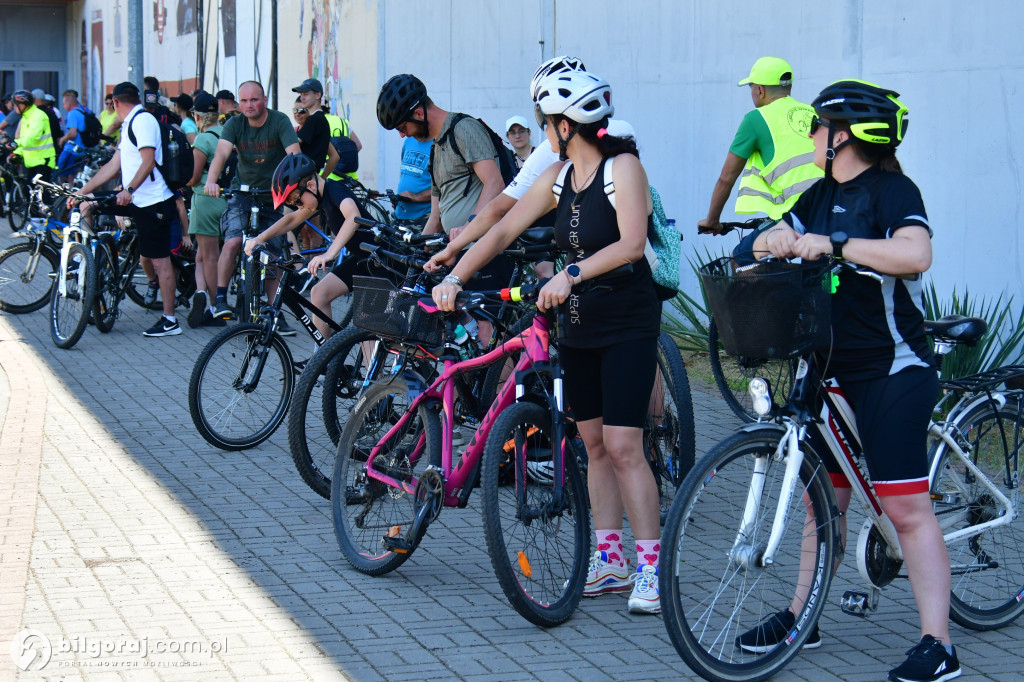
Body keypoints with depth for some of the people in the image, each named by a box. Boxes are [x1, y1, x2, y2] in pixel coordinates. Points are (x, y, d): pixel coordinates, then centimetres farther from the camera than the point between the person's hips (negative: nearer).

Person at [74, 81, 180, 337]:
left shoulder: (143, 120, -11)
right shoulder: (130, 124, 20)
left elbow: (148, 161, -21)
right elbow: (113, 165, 21)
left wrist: (129, 190, -30)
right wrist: (81, 192, 20)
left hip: (153, 202, -10)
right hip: (136, 200, 10)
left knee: (160, 259, -7)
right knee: (89, 208, 9)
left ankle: (170, 320, -3)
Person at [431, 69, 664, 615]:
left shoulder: (623, 167, -14)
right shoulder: (558, 179, 6)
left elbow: (632, 244, -26)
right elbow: (502, 230, 6)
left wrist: (571, 275, -35)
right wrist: (454, 277, -5)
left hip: (628, 324, -7)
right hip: (579, 325, 7)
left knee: (622, 447, -11)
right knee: (594, 444, 9)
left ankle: (650, 568, -5)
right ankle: (609, 561, 17)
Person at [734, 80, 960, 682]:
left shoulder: (893, 191, -11)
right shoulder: (821, 197, 13)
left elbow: (914, 253, -29)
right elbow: (760, 244, 11)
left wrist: (834, 243, -28)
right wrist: (775, 239, -12)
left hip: (891, 368, -8)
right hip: (828, 366, 8)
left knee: (906, 506, -9)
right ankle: (802, 615, 24)